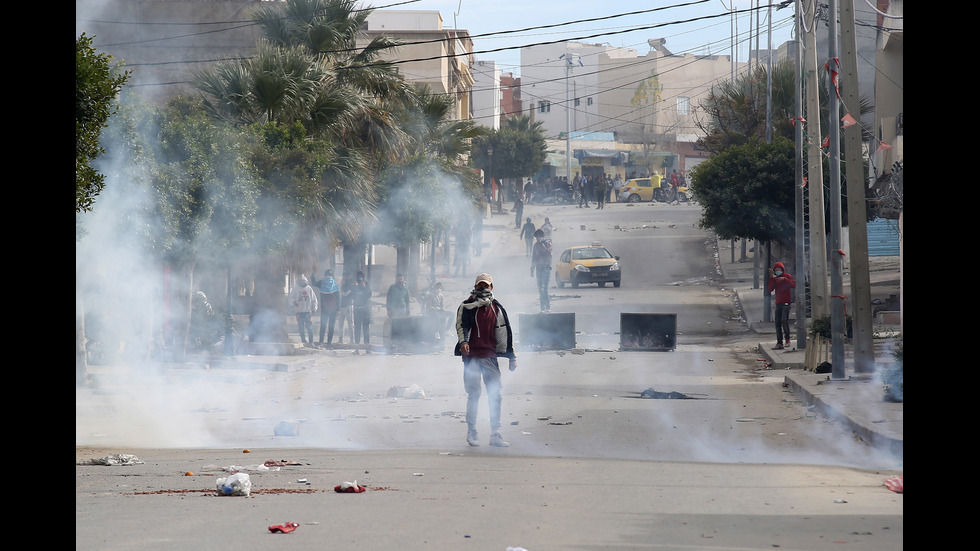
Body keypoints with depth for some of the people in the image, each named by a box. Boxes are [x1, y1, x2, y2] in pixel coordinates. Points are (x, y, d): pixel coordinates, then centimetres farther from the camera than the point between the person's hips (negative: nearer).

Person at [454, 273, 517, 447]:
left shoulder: (497, 309, 14)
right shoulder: (467, 306, 4)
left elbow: (504, 333, 17)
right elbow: (461, 325, -8)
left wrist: (511, 357, 15)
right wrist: (463, 342, -28)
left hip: (490, 356, 3)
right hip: (471, 355, -3)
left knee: (495, 395, 0)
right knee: (473, 394, -3)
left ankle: (495, 434, 5)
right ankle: (471, 432, 6)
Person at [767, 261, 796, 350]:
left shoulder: (787, 276, 2)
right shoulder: (774, 279, 15)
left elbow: (794, 285, -12)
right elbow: (770, 289, 1)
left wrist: (784, 279, -19)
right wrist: (771, 278, -7)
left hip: (786, 302, -5)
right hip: (778, 303, 5)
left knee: (784, 320, -21)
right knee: (778, 323, 1)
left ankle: (787, 339, -9)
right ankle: (779, 343, 3)